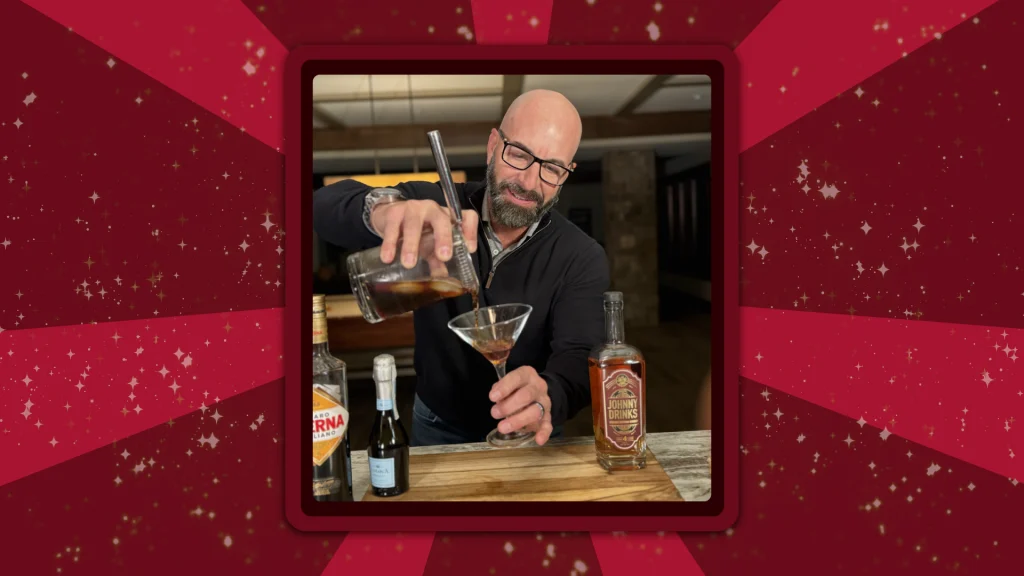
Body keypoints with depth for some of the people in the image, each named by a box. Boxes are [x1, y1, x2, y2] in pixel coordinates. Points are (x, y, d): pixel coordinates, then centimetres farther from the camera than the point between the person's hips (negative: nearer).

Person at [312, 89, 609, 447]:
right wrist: (383, 208, -49)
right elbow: (326, 204, -26)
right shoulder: (436, 205, -14)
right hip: (436, 428, 0)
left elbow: (580, 358, -27)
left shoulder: (582, 259, -16)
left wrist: (549, 396, -51)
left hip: (526, 436, 0)